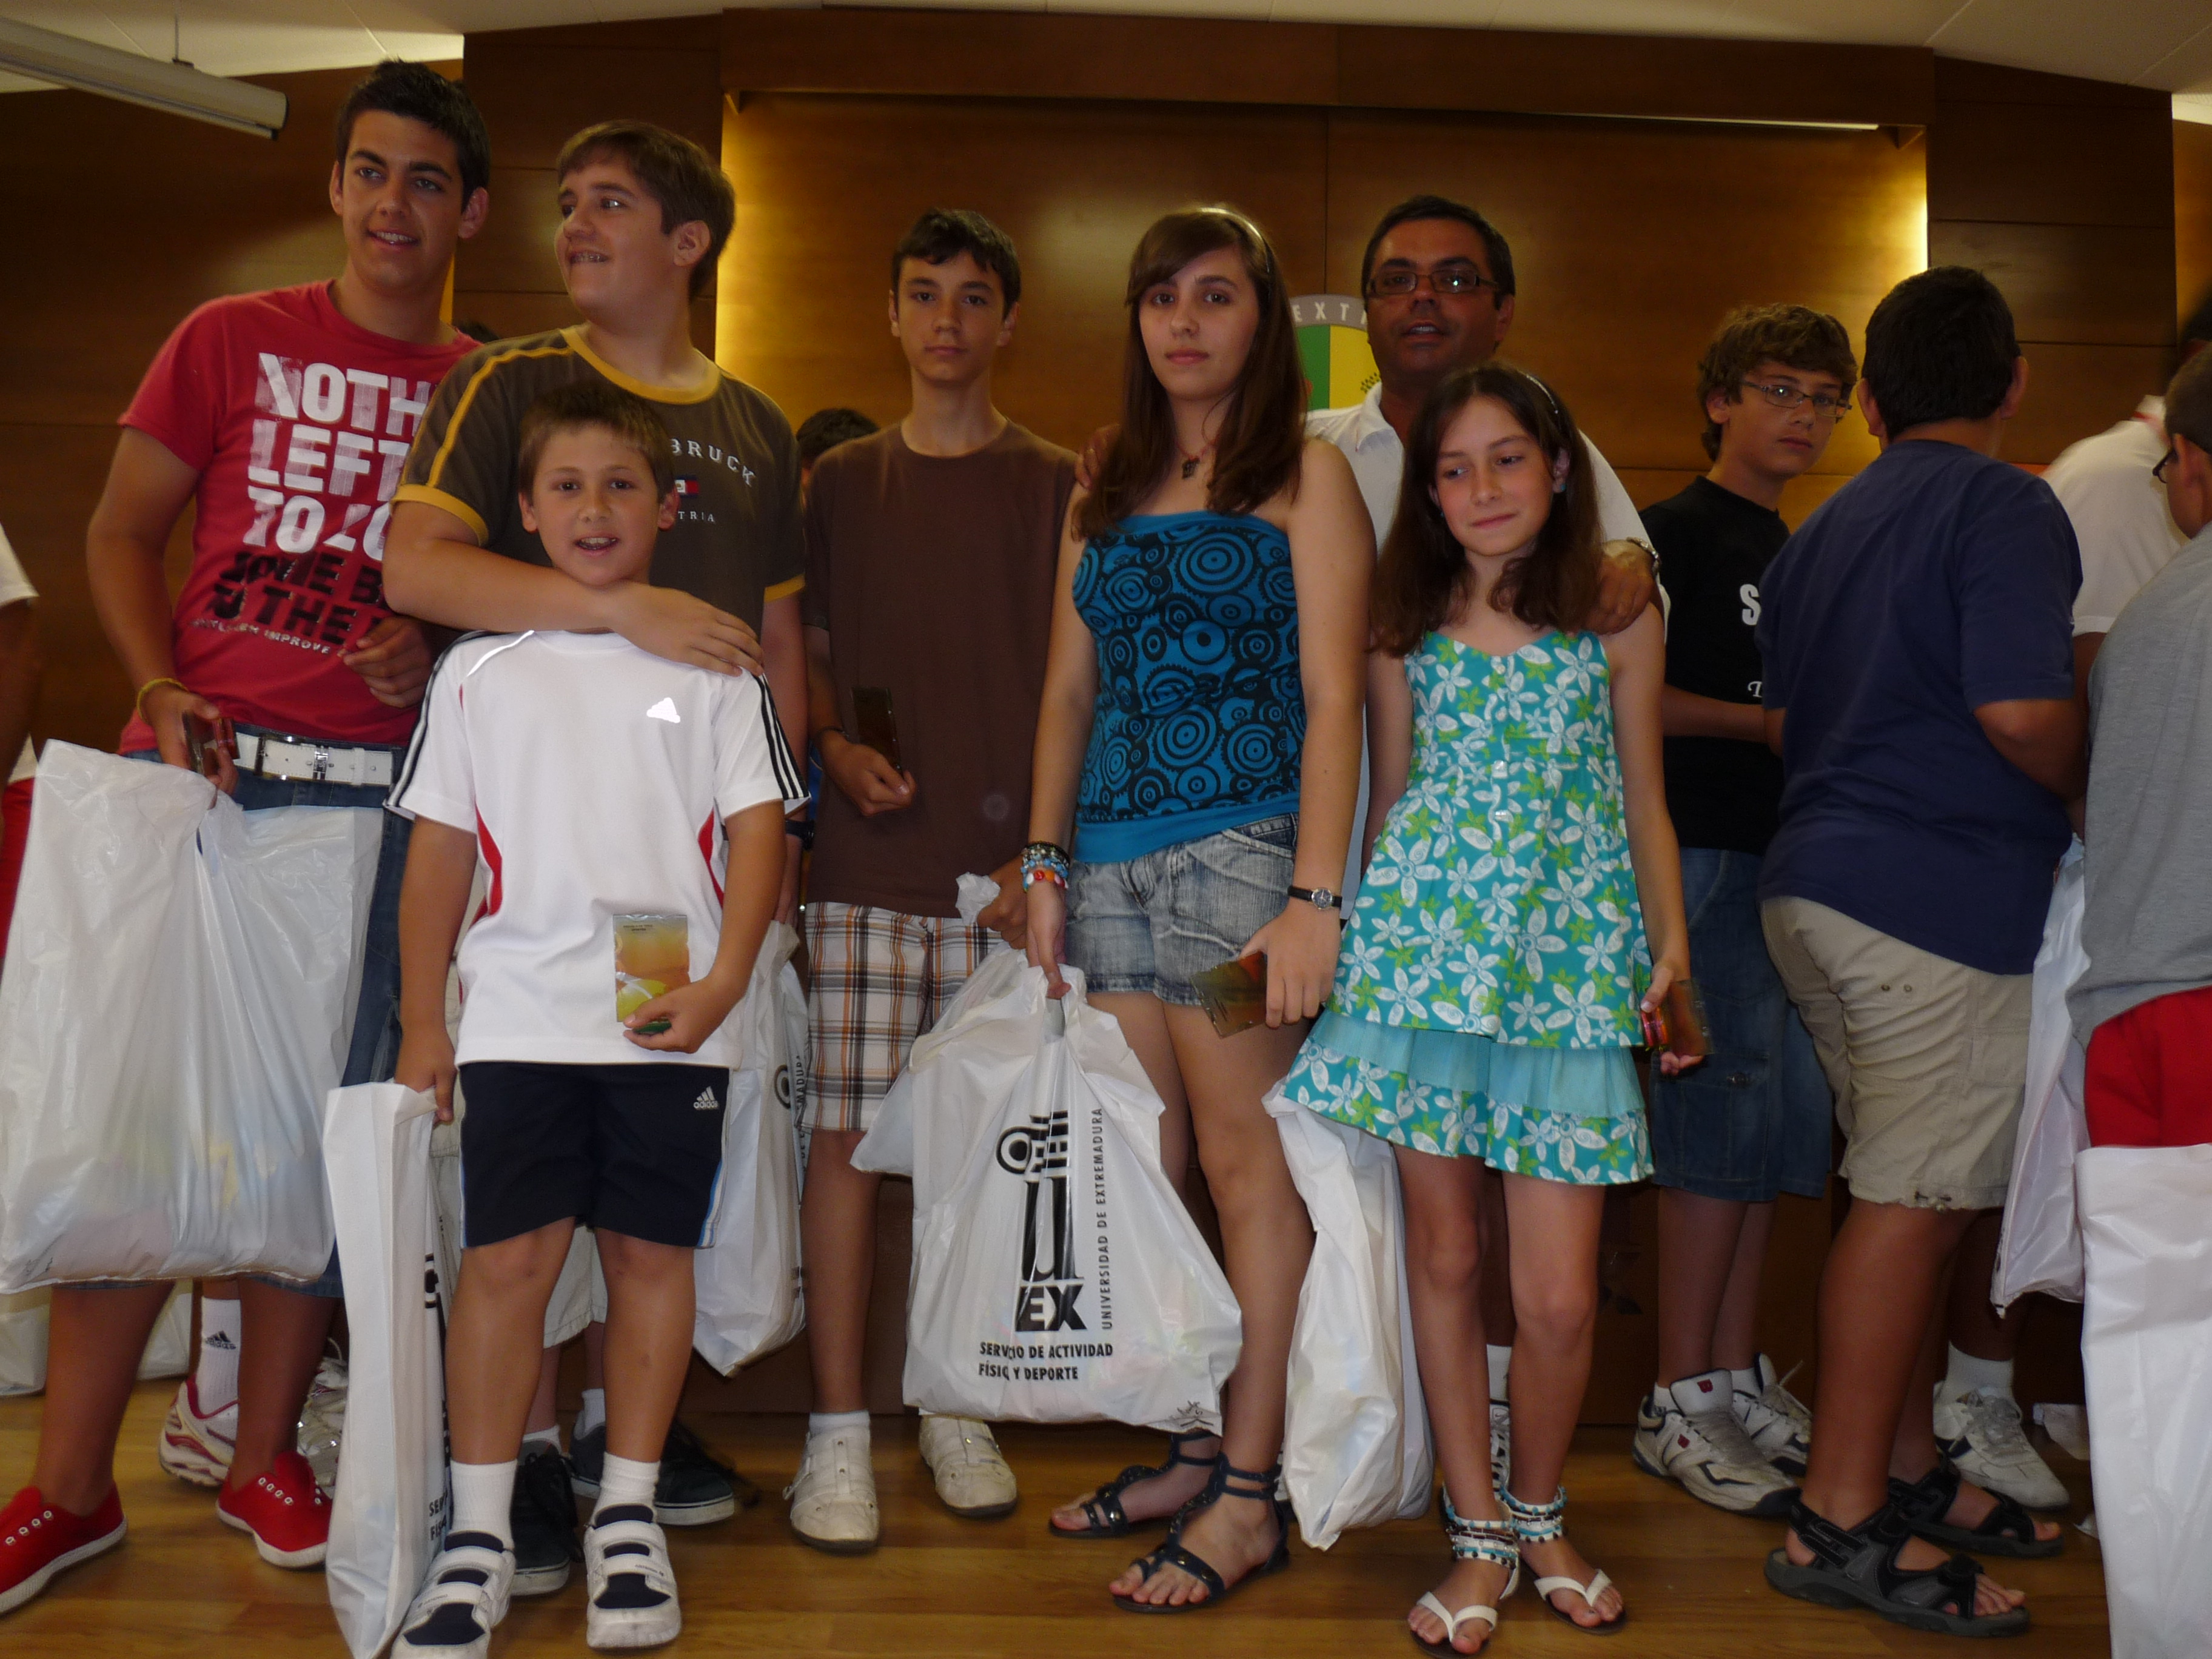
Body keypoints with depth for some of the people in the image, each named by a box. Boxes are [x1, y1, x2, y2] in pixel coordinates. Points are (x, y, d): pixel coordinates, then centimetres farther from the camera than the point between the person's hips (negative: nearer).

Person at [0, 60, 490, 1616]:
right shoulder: (233, 340, 9)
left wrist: (433, 660, -7)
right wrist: (162, 687, -6)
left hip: (379, 797, 1)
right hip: (204, 780, 0)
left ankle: (258, 1451, 21)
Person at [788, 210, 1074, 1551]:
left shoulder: (1059, 488, 9)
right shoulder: (841, 483, 14)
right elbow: (808, 657, 18)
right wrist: (838, 751, -3)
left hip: (1005, 867, 0)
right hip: (865, 858, 1)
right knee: (847, 1132, -2)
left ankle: (958, 1410, 20)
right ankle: (838, 1431, 8)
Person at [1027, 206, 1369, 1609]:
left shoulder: (1305, 475, 2)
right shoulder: (1105, 492, 18)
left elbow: (1333, 697, -6)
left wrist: (1314, 897, -15)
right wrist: (1046, 861, 9)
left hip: (1238, 843, -5)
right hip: (1113, 852, 6)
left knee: (1247, 1162, -3)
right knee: (1146, 1171, 7)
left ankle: (1253, 1495, 7)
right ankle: (1191, 1450, 20)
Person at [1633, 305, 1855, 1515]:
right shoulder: (1673, 532, -3)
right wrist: (1772, 723, -12)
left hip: (1787, 858, 8)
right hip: (1705, 853, -8)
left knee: (1773, 1123, 9)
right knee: (1725, 1117, -9)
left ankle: (1736, 1380, 19)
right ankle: (1678, 1404, 0)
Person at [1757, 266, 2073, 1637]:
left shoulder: (1823, 530, 17)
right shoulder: (2007, 506, -8)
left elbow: (1784, 721, 22)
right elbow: (2023, 710, -19)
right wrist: (2098, 798, -2)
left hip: (1821, 880, 8)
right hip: (1948, 896, -8)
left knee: (1912, 1193, 16)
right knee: (1914, 1201, -4)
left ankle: (1908, 1470, 26)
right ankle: (1842, 1521, 2)